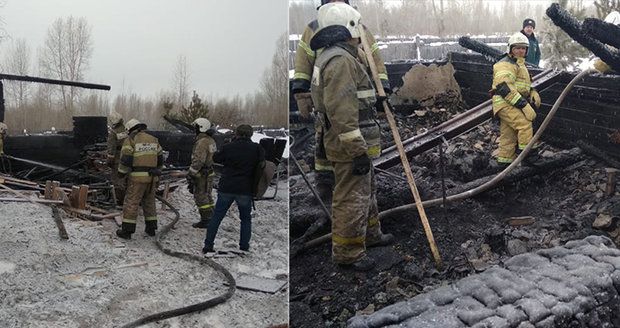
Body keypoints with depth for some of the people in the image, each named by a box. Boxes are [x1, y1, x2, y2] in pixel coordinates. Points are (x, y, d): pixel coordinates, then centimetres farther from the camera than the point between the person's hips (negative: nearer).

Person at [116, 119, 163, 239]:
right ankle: (151, 228, 21)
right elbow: (160, 159, 16)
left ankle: (127, 230, -1)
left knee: (131, 203, -1)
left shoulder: (130, 140, -5)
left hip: (137, 177, -6)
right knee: (149, 202, 17)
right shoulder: (154, 140, 13)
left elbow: (126, 159, -11)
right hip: (151, 177, 6)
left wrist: (121, 173, 2)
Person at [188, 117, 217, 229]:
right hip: (209, 172, 10)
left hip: (202, 174, -10)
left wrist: (191, 174, -20)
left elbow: (198, 160, -25)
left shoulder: (202, 142, -20)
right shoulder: (211, 140, 11)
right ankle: (211, 219, 23)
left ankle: (206, 220, 1)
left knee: (201, 197, -2)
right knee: (207, 196, 17)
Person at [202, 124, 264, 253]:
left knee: (216, 217, 11)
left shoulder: (228, 147, -3)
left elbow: (215, 158, 11)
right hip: (245, 190, 0)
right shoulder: (257, 148, -3)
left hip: (226, 189, 0)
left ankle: (208, 245, 12)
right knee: (246, 219, 15)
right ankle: (244, 248, 12)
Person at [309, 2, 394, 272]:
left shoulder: (331, 57, 16)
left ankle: (370, 234, 40)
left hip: (355, 143, 11)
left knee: (367, 191, 24)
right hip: (350, 145, -11)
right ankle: (347, 253, 9)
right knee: (352, 199, -2)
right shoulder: (340, 60, -19)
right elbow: (342, 112, -26)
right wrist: (359, 150, -24)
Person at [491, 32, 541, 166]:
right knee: (525, 124, -21)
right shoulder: (506, 64, -11)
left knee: (508, 135, 11)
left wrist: (533, 93, 6)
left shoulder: (520, 64, 25)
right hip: (505, 103, -10)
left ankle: (505, 160, 18)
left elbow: (524, 85, 32)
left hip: (512, 105, 10)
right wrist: (525, 105, -27)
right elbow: (504, 87, -24)